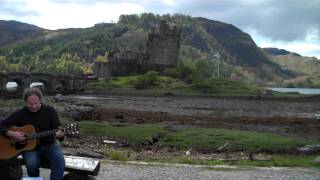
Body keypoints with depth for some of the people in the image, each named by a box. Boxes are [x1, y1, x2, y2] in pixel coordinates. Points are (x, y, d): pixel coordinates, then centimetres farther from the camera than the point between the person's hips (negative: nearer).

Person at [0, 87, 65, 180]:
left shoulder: (50, 111, 0)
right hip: (29, 147, 0)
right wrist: (11, 134, -17)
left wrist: (59, 133, -30)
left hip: (48, 145, 0)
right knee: (32, 164, -31)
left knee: (59, 160, -31)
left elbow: (58, 128, -5)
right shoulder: (19, 114, 0)